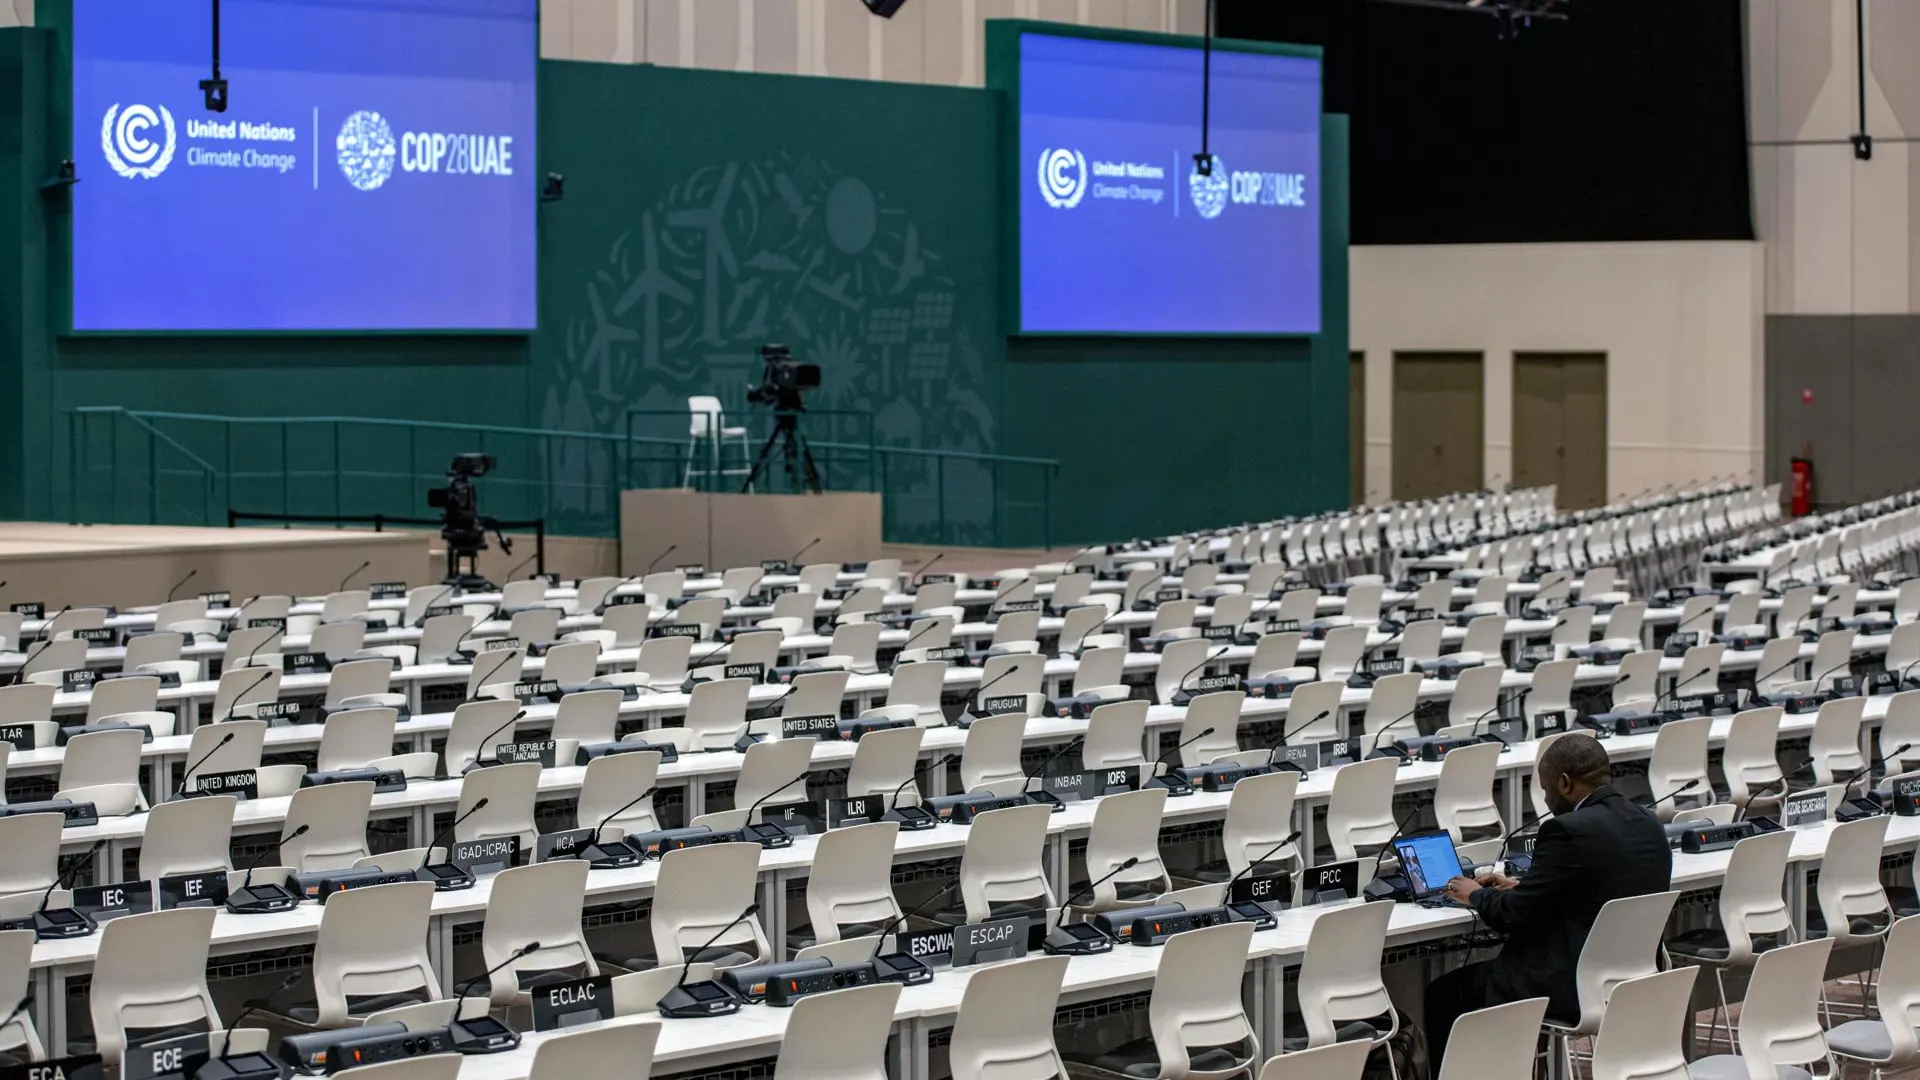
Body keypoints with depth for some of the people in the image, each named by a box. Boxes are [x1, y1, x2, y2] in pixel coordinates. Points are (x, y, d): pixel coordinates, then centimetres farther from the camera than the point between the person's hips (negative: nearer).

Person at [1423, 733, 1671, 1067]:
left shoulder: (1569, 831, -19)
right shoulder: (1650, 826, 6)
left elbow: (1512, 915, -13)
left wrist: (1476, 895, 7)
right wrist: (1520, 887, 22)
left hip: (1574, 989, -9)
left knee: (1444, 993, 8)